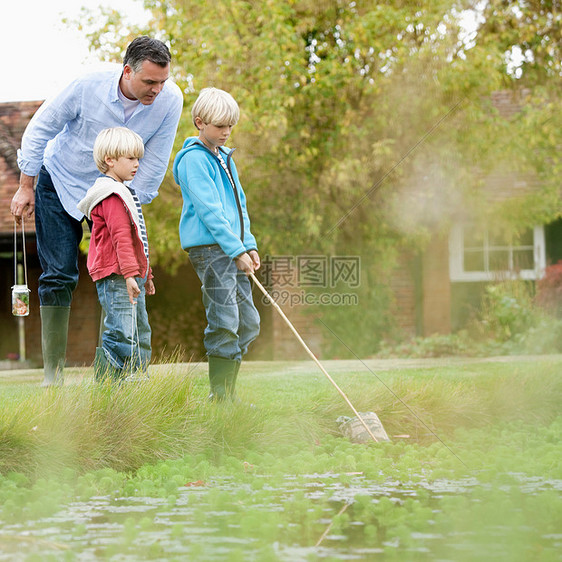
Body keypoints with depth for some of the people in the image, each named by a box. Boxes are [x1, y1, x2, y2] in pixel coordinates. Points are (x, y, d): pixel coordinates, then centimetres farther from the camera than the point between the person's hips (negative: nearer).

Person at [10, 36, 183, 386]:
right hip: (61, 183, -2)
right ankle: (53, 371, -4)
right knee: (59, 275, -6)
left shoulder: (170, 99, -22)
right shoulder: (88, 87, -27)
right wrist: (26, 188, -7)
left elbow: (154, 161, -9)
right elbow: (40, 129, -12)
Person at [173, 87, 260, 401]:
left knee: (249, 323, 8)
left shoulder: (225, 157, 19)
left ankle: (229, 393, 14)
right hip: (209, 248, -9)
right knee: (224, 322, -12)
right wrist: (237, 250, -17)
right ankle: (220, 398, -7)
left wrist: (250, 245, 11)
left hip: (233, 249, 9)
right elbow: (209, 210, -15)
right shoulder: (194, 159, -9)